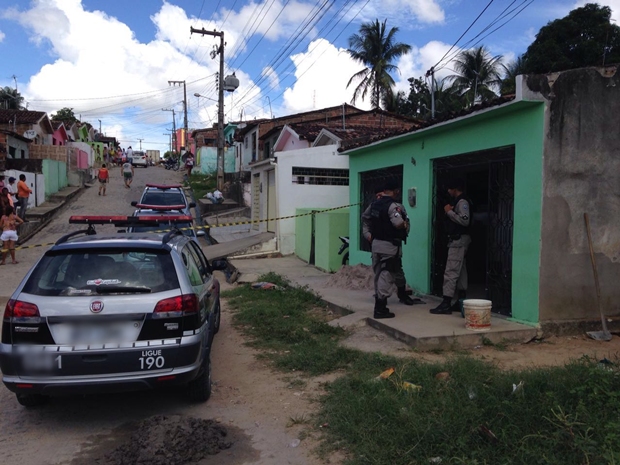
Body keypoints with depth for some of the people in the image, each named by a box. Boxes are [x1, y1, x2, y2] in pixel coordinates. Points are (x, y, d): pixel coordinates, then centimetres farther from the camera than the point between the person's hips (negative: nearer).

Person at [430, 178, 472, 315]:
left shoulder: (462, 202, -13)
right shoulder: (458, 202, 17)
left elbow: (465, 221, -26)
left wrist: (449, 212, -18)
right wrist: (449, 212, 2)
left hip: (459, 240, -11)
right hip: (456, 240, 11)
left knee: (451, 272, -13)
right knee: (460, 271, 12)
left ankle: (446, 304, -14)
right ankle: (461, 302, 18)